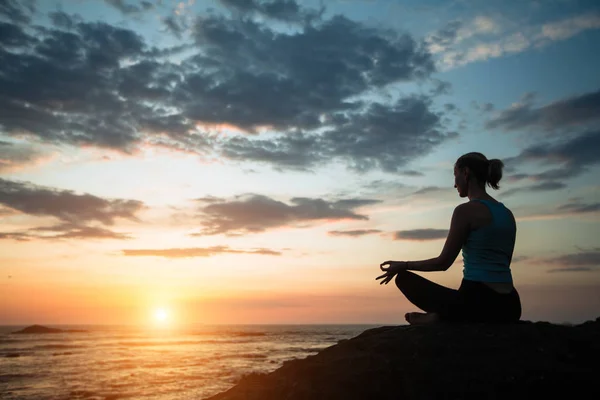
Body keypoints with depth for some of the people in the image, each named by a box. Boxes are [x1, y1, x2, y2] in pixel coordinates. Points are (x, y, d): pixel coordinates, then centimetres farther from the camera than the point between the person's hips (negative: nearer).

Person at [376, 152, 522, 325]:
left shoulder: (466, 210, -10)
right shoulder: (508, 214, 13)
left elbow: (443, 262, -7)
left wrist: (402, 265, 7)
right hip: (510, 307, 7)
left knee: (404, 278, 8)